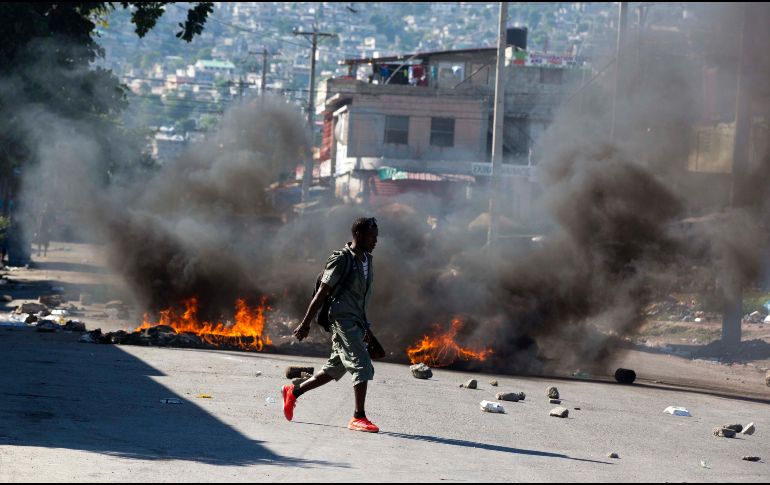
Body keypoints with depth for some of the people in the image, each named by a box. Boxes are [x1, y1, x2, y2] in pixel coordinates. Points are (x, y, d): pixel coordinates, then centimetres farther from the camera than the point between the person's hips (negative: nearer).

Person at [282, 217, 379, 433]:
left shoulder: (366, 259, 13)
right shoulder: (341, 260, -12)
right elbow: (321, 294, -11)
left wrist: (366, 326, 25)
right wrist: (305, 324, -10)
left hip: (356, 322, 9)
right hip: (343, 320, -9)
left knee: (334, 370, 14)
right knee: (362, 366, -15)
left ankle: (293, 392, 29)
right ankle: (358, 418, -13)